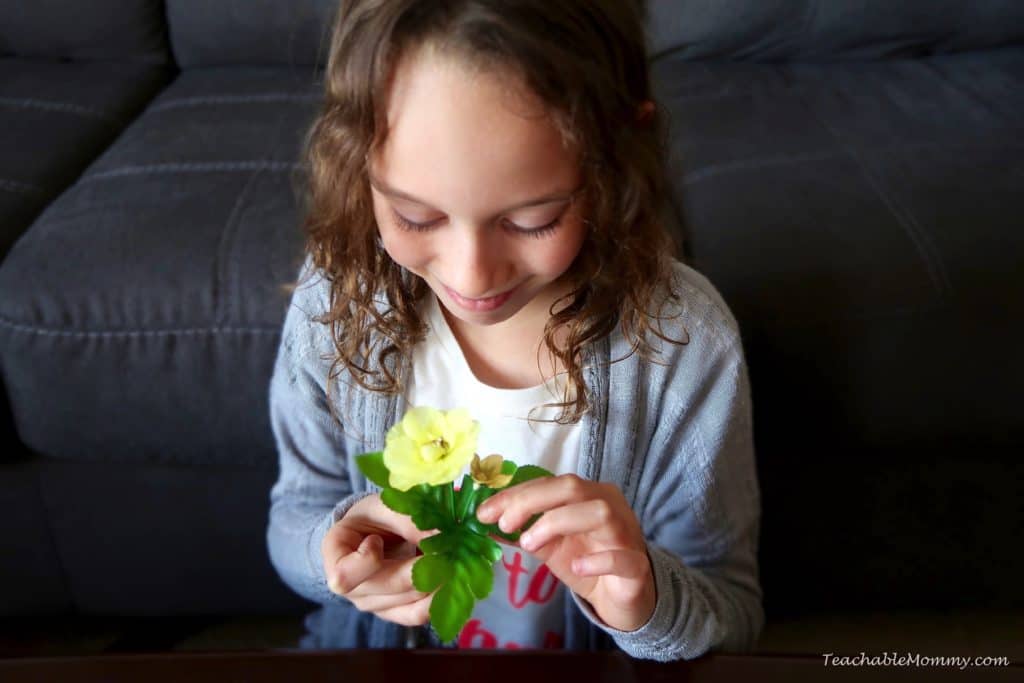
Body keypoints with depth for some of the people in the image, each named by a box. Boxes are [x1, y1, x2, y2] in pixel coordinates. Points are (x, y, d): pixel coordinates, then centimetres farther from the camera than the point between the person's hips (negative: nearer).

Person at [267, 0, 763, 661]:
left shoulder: (687, 343, -21)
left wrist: (646, 604, -31)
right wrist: (339, 546, -24)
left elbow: (734, 620, -11)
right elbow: (296, 520, -3)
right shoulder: (335, 298, -16)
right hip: (372, 657, 2)